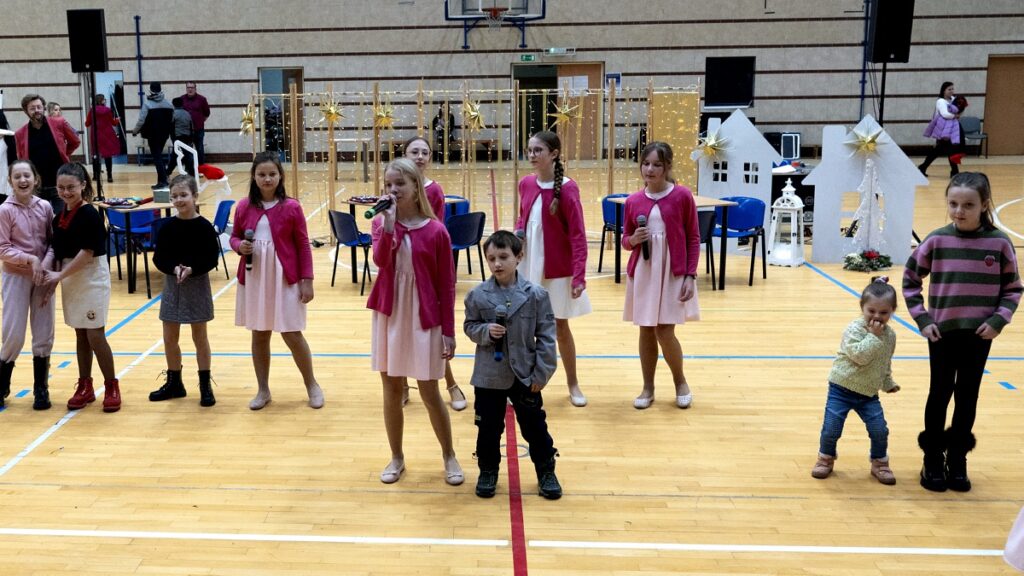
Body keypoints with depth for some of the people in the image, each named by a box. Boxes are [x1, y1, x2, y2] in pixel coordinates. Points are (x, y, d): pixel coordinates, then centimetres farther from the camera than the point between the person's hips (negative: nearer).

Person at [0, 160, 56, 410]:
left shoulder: (45, 207, -1)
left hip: (42, 277, 3)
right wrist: (30, 260, -20)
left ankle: (41, 389, 20)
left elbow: (53, 241, 3)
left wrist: (46, 263, -14)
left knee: (43, 336, 7)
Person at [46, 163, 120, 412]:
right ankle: (85, 387, 21)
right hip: (70, 280, 7)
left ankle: (112, 387, 6)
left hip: (92, 279, -7)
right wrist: (53, 279, 4)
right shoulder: (60, 216, 8)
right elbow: (59, 251, 13)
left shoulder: (90, 215, -14)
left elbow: (88, 252, -17)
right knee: (80, 335, 12)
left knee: (95, 335, -6)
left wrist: (61, 275, -14)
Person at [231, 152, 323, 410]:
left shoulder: (291, 207, -6)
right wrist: (240, 246, -12)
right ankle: (263, 390, 25)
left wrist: (307, 280, -6)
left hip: (285, 279, -3)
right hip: (253, 279, 3)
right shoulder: (244, 207, 2)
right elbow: (234, 237, 13)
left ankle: (312, 385, 21)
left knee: (292, 334, 1)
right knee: (259, 335, 11)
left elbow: (303, 246, -3)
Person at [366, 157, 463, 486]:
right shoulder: (381, 223, 1)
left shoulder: (435, 230, -7)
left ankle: (449, 457, 21)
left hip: (424, 321, -3)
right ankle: (396, 458, 26)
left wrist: (448, 331, -6)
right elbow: (380, 259, -20)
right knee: (391, 390, 10)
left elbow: (447, 285, -5)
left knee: (429, 393, 4)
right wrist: (390, 222, -28)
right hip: (388, 317, 3)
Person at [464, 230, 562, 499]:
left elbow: (546, 337, -6)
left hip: (525, 375, -1)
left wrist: (542, 373, -8)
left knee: (534, 426, 11)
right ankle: (488, 471, 33)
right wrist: (486, 330, -18)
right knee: (489, 427, 13)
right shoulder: (477, 295, -7)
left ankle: (546, 471, 30)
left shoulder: (535, 295, -10)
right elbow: (469, 326, 5)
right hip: (489, 376, 1)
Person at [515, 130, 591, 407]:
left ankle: (573, 384, 27)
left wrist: (579, 276, -21)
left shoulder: (567, 188, -16)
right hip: (527, 267, 4)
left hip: (557, 270, -4)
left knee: (560, 326, 8)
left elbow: (578, 236, -16)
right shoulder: (526, 184, 0)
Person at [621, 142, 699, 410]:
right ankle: (648, 388, 21)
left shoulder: (682, 196, -5)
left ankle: (680, 382, 19)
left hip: (673, 273, -3)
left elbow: (693, 239, -2)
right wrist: (632, 239, -12)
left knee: (664, 332, -6)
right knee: (646, 331, 7)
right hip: (642, 273, 3)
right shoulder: (633, 201, 3)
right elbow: (625, 240, 12)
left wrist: (690, 276, -8)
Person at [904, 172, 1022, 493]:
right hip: (943, 333, -1)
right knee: (940, 394, 10)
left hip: (979, 335, 1)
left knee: (968, 397, 11)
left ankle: (957, 460, 26)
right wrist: (921, 319, -6)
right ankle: (933, 461, 22)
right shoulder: (937, 240, -9)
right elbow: (910, 280, 1)